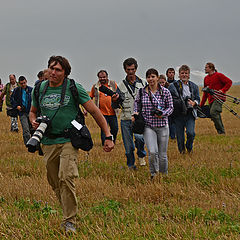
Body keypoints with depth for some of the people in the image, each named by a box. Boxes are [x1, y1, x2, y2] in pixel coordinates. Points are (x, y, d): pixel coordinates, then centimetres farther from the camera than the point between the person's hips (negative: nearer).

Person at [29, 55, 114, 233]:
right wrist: (34, 122, -1)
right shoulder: (39, 89, 7)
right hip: (48, 142, 5)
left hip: (69, 140, -5)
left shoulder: (74, 88, -5)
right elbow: (33, 111, 24)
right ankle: (69, 213, 27)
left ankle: (70, 222, -12)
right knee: (55, 182, 8)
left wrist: (108, 136, -6)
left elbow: (95, 112, -2)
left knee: (66, 178, -20)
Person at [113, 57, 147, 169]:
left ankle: (141, 155, 1)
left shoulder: (143, 83, 8)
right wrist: (114, 100, -17)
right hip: (126, 119, 1)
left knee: (139, 137, -26)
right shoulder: (121, 86, 7)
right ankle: (131, 166, 22)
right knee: (128, 147, 4)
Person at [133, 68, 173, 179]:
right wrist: (135, 113, 5)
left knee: (162, 155, 6)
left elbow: (171, 107, 3)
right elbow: (137, 102, 21)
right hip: (148, 126, 0)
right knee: (152, 152, -19)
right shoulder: (142, 92, 2)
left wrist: (163, 114, -16)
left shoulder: (165, 92, -3)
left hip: (162, 126, 0)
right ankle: (153, 174, 4)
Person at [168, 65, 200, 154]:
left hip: (190, 114, 1)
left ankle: (189, 147, 14)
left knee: (190, 133, -15)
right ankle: (182, 150, 25)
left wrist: (194, 103, -9)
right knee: (180, 135, 1)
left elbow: (198, 99, 13)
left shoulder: (194, 86, 12)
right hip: (178, 114, -1)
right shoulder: (173, 86, 4)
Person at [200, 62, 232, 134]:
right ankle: (221, 133, 13)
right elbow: (205, 93, 23)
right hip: (211, 100, 7)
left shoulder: (218, 75, -3)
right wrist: (201, 104, 19)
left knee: (213, 112, -25)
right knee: (216, 116, 6)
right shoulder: (206, 78, 17)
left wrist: (223, 90, -17)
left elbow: (229, 82, -5)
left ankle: (221, 131, -20)